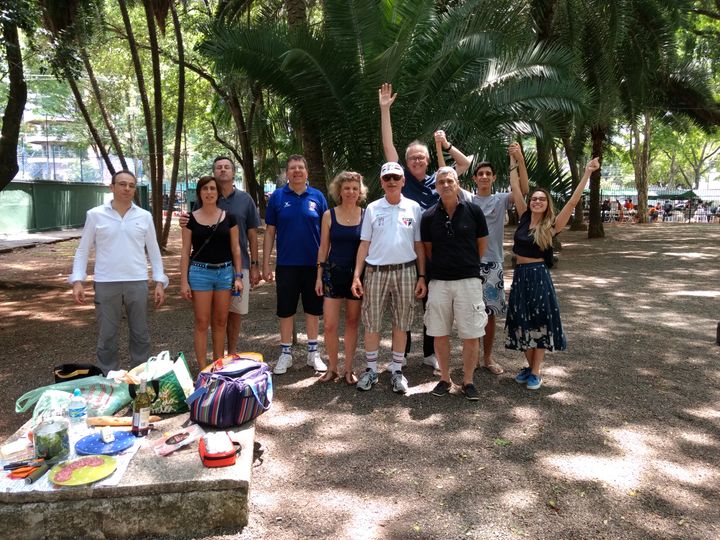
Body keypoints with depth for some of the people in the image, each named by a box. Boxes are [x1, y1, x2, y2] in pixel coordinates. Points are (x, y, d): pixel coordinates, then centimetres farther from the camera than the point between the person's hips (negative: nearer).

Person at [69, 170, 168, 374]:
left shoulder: (145, 216, 4)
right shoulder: (95, 214, 1)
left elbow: (154, 250, 8)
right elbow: (83, 250, 4)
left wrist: (159, 282, 3)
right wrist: (77, 280, -5)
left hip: (137, 283, 1)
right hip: (106, 284, -1)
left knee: (140, 334, 9)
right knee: (106, 336, 7)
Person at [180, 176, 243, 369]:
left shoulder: (228, 217, 4)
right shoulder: (191, 219, 1)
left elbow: (235, 248, 5)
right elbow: (185, 251, 1)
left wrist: (238, 276, -1)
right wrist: (184, 281, -5)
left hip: (225, 271, 2)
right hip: (200, 272, -2)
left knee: (220, 321, 9)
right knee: (202, 322, 0)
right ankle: (202, 368, 6)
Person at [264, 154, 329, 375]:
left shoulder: (317, 196, 1)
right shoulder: (277, 197, 0)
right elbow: (270, 232, 1)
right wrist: (265, 264, -2)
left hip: (313, 264, 1)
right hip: (286, 265, 0)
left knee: (313, 309, 10)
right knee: (286, 311, 8)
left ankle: (313, 352, 24)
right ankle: (285, 353, 22)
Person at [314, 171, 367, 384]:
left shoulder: (366, 215, 1)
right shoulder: (329, 215, 2)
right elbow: (323, 247, 5)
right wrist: (319, 276, 1)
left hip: (357, 273, 0)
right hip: (334, 272, 0)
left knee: (352, 322, 8)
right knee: (329, 325, -3)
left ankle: (348, 369, 20)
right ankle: (332, 368, 16)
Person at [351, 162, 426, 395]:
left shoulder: (414, 208, 3)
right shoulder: (372, 208, 4)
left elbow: (419, 245, 7)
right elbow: (364, 244, 5)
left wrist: (421, 277, 2)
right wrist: (356, 275, -2)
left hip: (405, 271, 0)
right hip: (375, 271, 0)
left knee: (401, 323, 8)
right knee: (371, 322, 6)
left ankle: (396, 370, 21)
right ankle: (371, 369, 20)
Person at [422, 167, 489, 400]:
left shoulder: (473, 211, -2)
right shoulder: (429, 216, 0)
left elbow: (482, 244, 9)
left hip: (469, 280, -1)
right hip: (439, 281, 2)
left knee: (471, 335, 2)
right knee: (440, 334, 8)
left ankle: (468, 381, 17)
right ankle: (445, 379, 23)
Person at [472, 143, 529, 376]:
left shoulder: (501, 200, 3)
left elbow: (523, 190, -12)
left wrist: (520, 160, -23)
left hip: (492, 263, 1)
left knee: (490, 313, 9)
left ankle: (487, 357, 23)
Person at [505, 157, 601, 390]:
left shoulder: (552, 226, -6)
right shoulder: (524, 218, 4)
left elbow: (573, 201, -14)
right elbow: (515, 187, 5)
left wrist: (587, 173, -17)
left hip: (539, 276, -4)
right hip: (520, 275, 4)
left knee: (540, 322, 3)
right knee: (523, 322, 10)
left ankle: (536, 372, 12)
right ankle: (530, 366, 26)